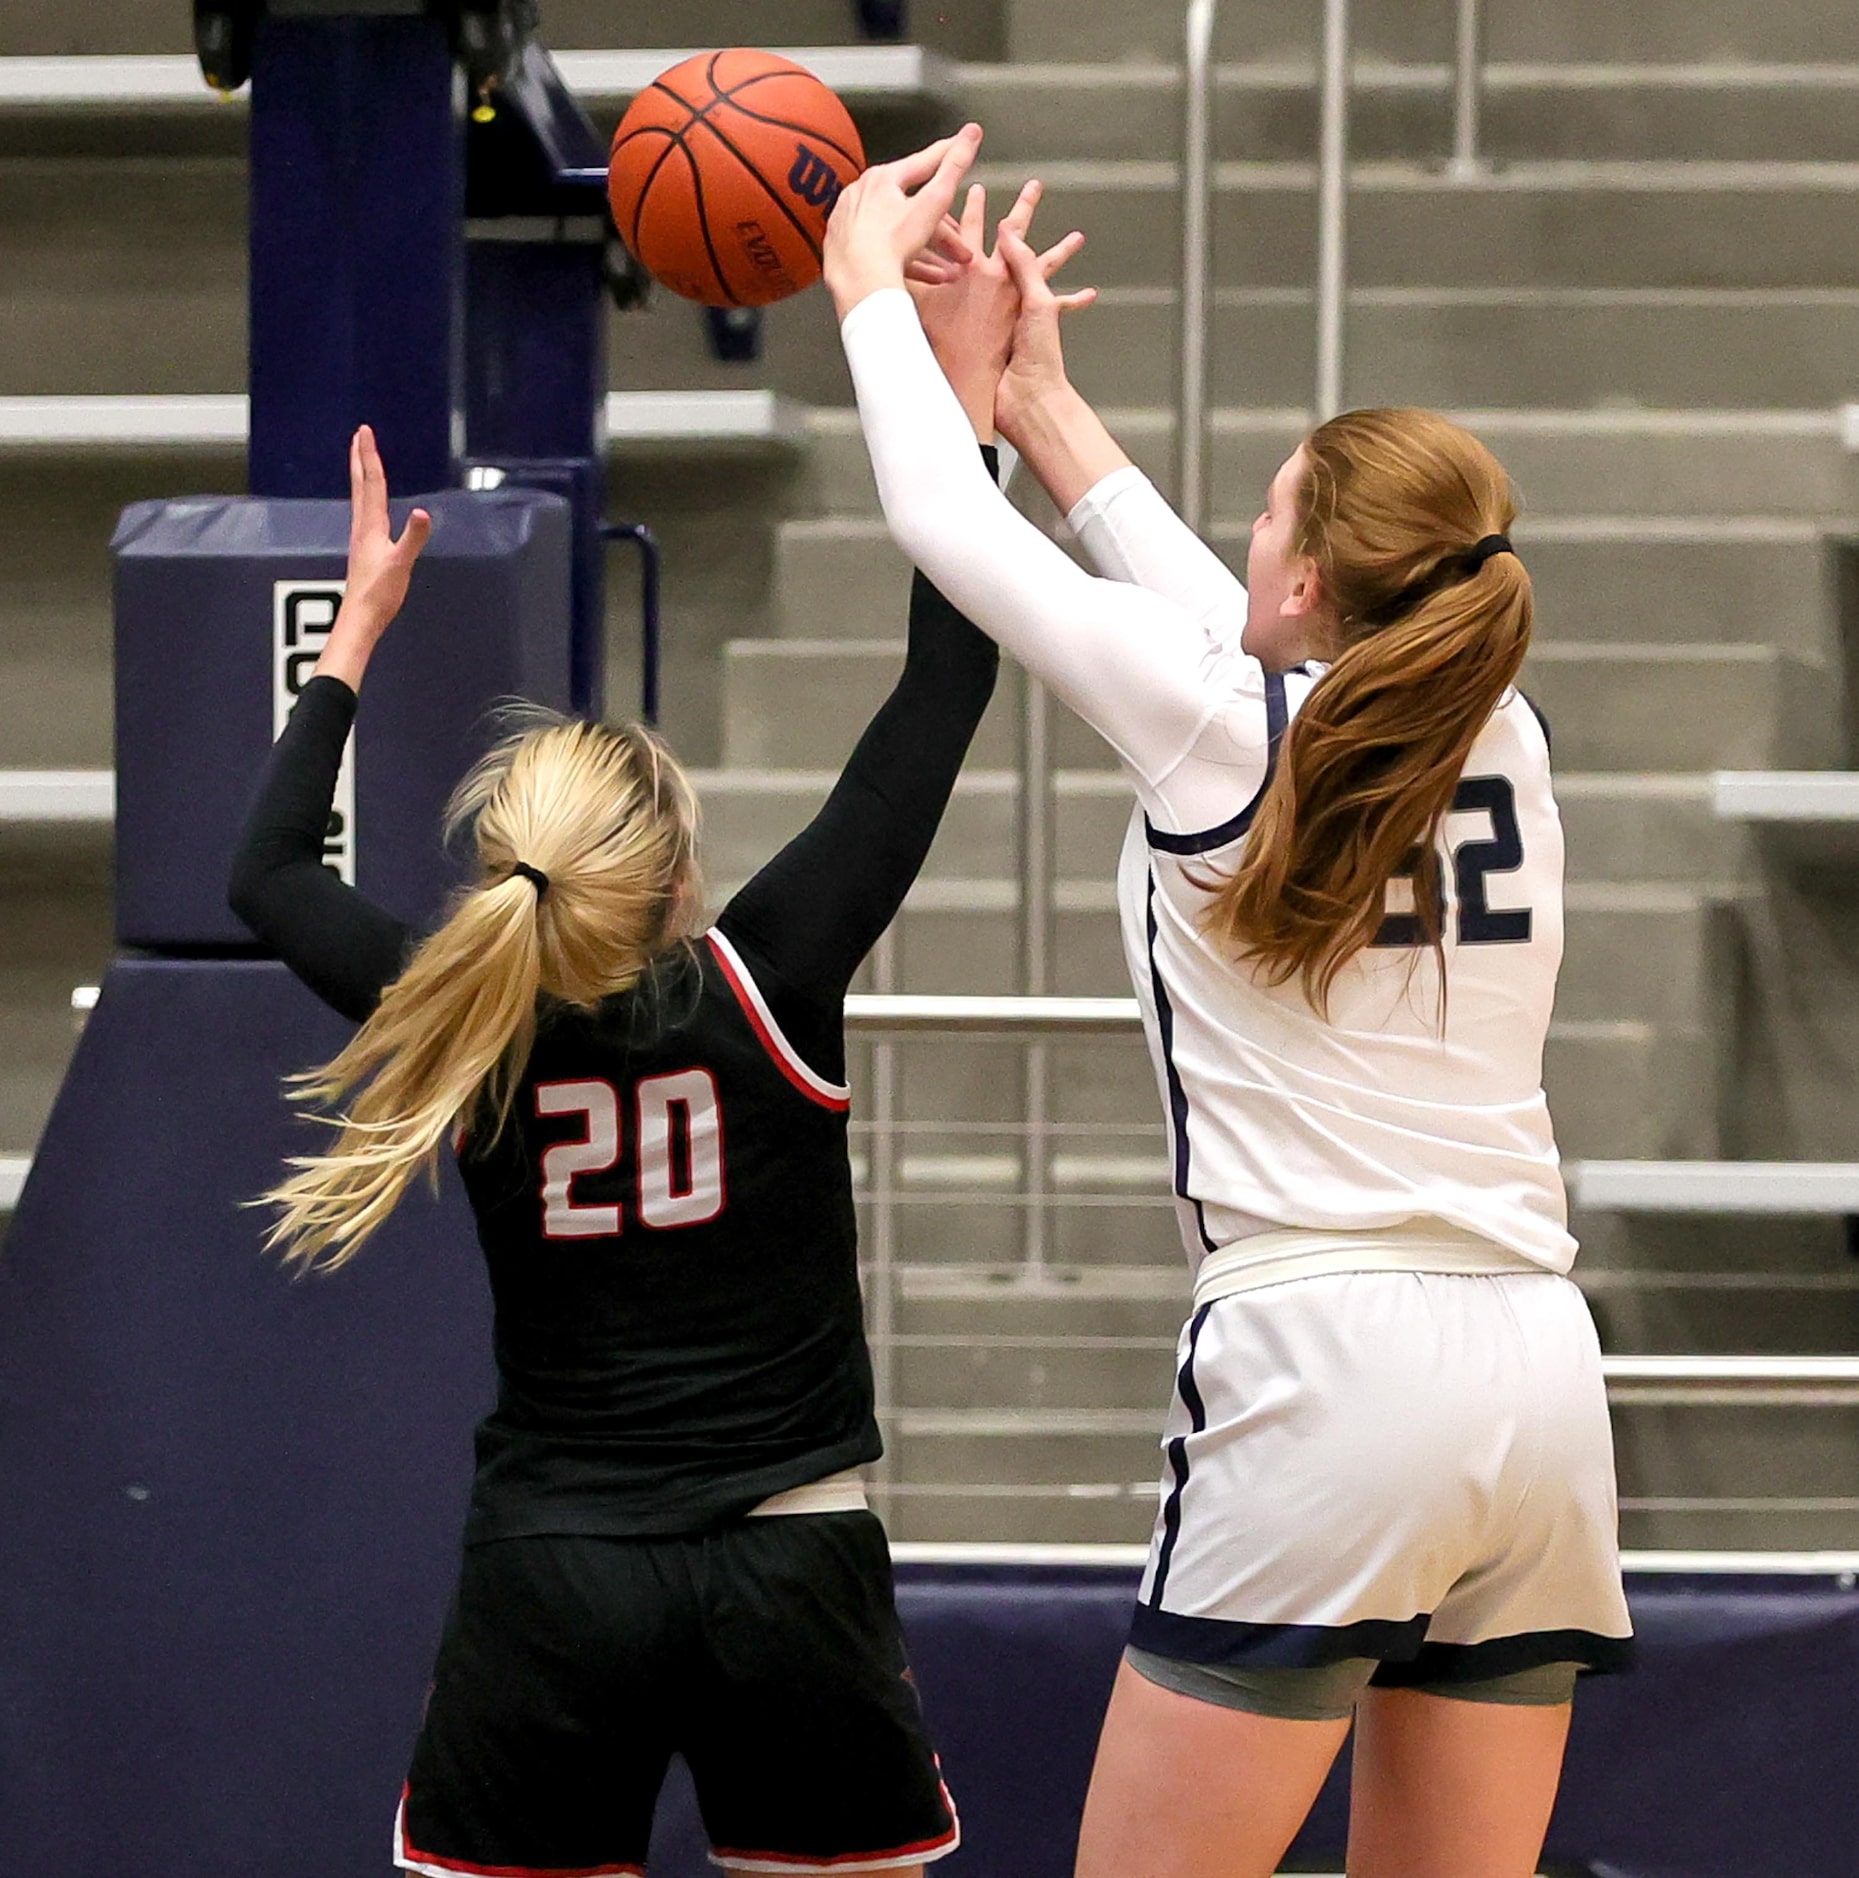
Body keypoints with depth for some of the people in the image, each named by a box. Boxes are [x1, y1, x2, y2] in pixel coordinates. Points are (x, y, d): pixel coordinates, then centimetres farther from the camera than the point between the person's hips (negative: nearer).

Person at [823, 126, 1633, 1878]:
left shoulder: (1220, 730, -4)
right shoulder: (1500, 735, 11)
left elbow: (944, 521, 8)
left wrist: (872, 275, 24)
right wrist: (1049, 411, 38)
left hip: (1327, 1365, -6)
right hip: (1538, 1367, 6)